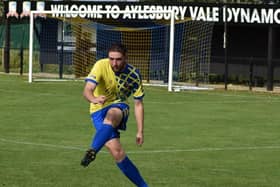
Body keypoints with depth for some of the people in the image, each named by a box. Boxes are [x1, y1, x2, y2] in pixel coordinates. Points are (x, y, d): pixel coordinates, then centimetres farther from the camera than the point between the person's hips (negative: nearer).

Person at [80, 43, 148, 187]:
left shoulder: (134, 74, -8)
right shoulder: (101, 66, -16)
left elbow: (138, 104, 0)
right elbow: (87, 90, -28)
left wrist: (140, 131, -4)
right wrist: (94, 99, -52)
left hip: (119, 107, 0)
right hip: (99, 110, 0)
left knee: (111, 116, -41)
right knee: (117, 152, -17)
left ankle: (93, 151, -56)